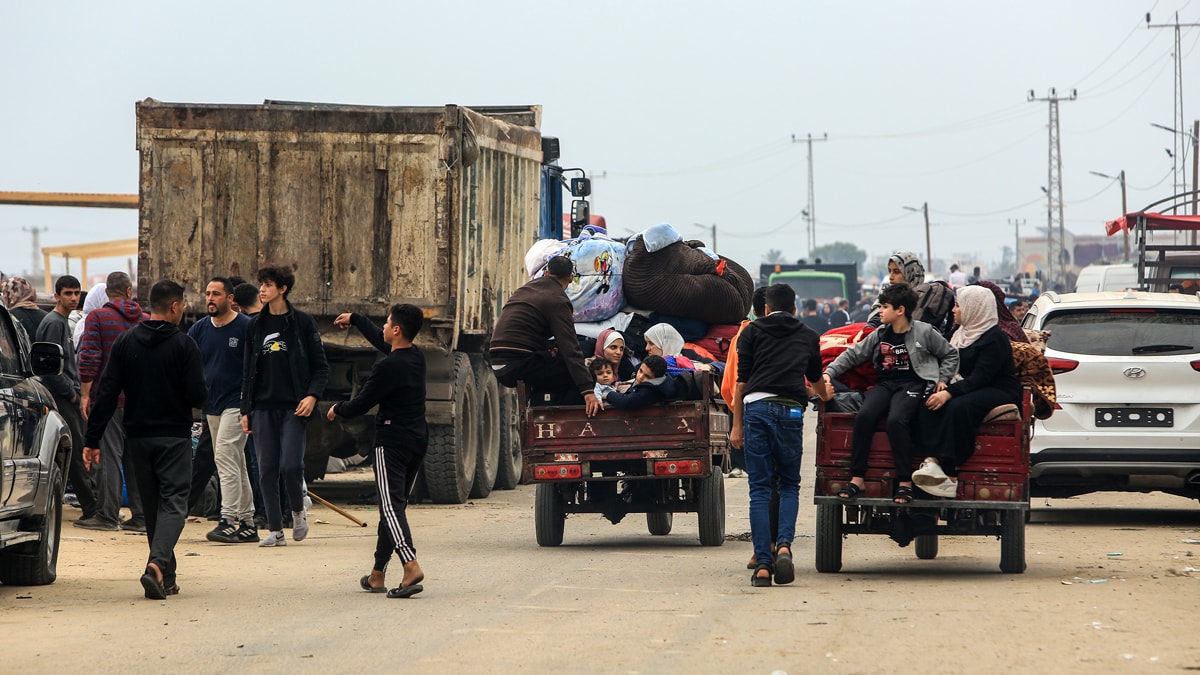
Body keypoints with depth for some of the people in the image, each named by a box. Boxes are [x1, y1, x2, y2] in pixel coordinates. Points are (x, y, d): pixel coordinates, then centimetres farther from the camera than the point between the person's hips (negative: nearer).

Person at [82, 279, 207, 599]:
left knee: (152, 505, 14)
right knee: (173, 503, -4)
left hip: (138, 438, 4)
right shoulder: (184, 345, -9)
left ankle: (166, 578, 16)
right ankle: (158, 564, -27)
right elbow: (197, 396, -13)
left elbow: (107, 393, -1)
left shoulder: (125, 343, 2)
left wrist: (93, 440, 1)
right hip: (174, 437, -4)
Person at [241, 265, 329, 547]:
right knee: (267, 470, -1)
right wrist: (245, 409, 9)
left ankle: (298, 510, 16)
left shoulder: (302, 323, 1)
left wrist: (312, 396, -13)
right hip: (263, 407, 4)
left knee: (291, 465, -13)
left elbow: (320, 366, 2)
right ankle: (275, 530, 6)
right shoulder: (255, 325, 11)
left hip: (293, 407, -4)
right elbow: (248, 370, 15)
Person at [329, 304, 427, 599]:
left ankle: (411, 566, -32)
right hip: (418, 439, 9)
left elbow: (361, 404, -11)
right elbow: (380, 341, 28)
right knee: (395, 505, 14)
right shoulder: (416, 357, 8)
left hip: (392, 441, -9)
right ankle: (378, 574, 19)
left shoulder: (387, 367, -18)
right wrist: (355, 319, 41)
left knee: (391, 505, -14)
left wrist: (337, 409, 11)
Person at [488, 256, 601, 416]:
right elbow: (570, 347, -15)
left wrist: (547, 351, 14)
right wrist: (588, 391, -20)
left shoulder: (523, 290, 20)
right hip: (519, 365, -9)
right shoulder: (557, 300, -7)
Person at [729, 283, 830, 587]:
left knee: (759, 489, 2)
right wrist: (826, 396, 61)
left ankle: (762, 565, -5)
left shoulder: (752, 332, 15)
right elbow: (816, 378, 39)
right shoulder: (808, 336, 22)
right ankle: (784, 545, -11)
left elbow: (742, 380, 7)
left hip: (756, 406, -1)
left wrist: (737, 425, 9)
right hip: (790, 411, 1)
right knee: (789, 485, 14)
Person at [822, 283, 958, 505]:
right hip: (885, 384, 5)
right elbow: (853, 355, 15)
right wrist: (830, 373, 4)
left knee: (896, 420, -32)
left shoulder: (924, 332, 0)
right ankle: (857, 478, -19)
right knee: (864, 416, -24)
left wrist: (942, 379, 0)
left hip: (912, 384, -5)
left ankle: (905, 481, -23)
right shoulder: (880, 335, 12)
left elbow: (950, 355, 11)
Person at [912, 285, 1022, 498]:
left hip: (999, 392, -8)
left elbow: (980, 377, -20)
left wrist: (949, 392, -30)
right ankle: (932, 460, -41)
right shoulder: (962, 334, 17)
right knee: (929, 405, -21)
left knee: (958, 406, -37)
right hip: (971, 389, 8)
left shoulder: (995, 339, -11)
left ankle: (950, 473, -39)